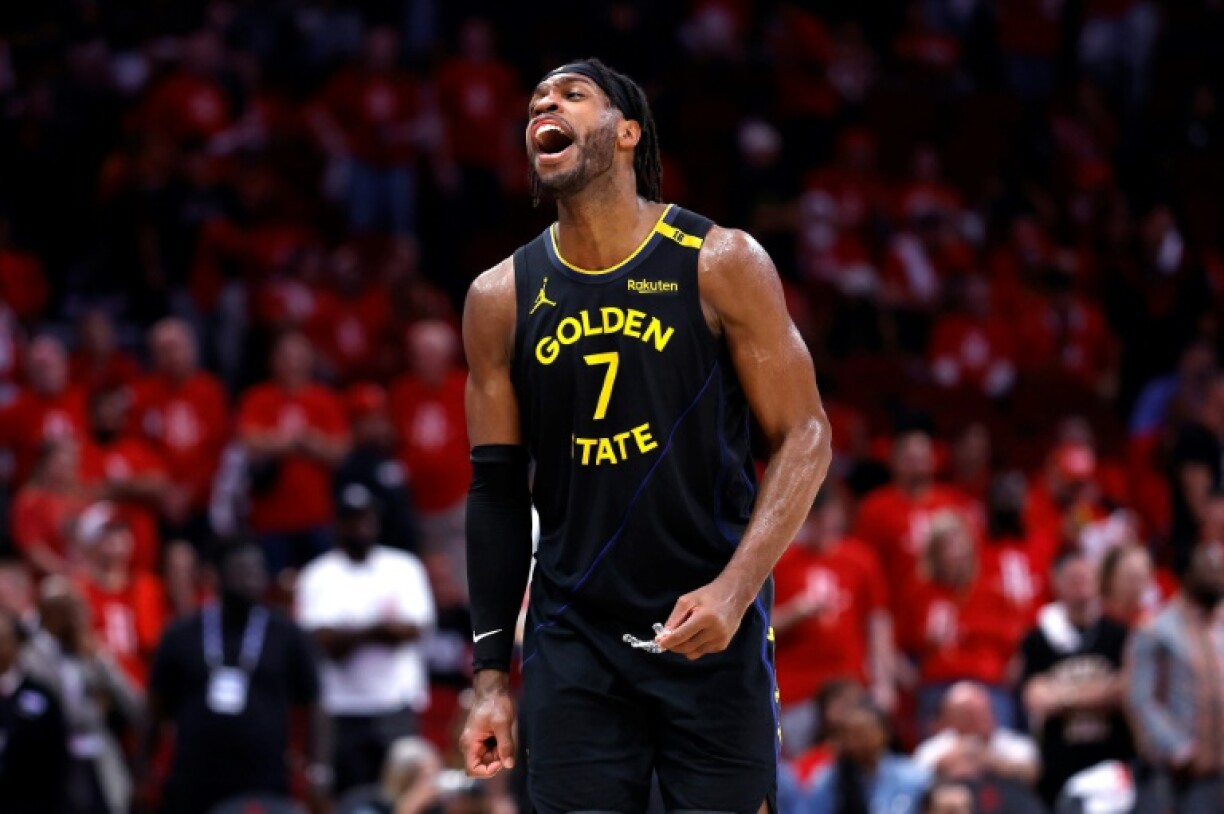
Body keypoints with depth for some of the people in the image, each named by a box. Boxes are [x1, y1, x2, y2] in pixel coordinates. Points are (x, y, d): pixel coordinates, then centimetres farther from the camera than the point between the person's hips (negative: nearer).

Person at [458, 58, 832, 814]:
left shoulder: (720, 265, -5)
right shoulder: (502, 299, 4)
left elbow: (805, 436, -5)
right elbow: (498, 489, 8)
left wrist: (736, 589, -19)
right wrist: (492, 674, 3)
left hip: (711, 632, -2)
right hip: (572, 644, 3)